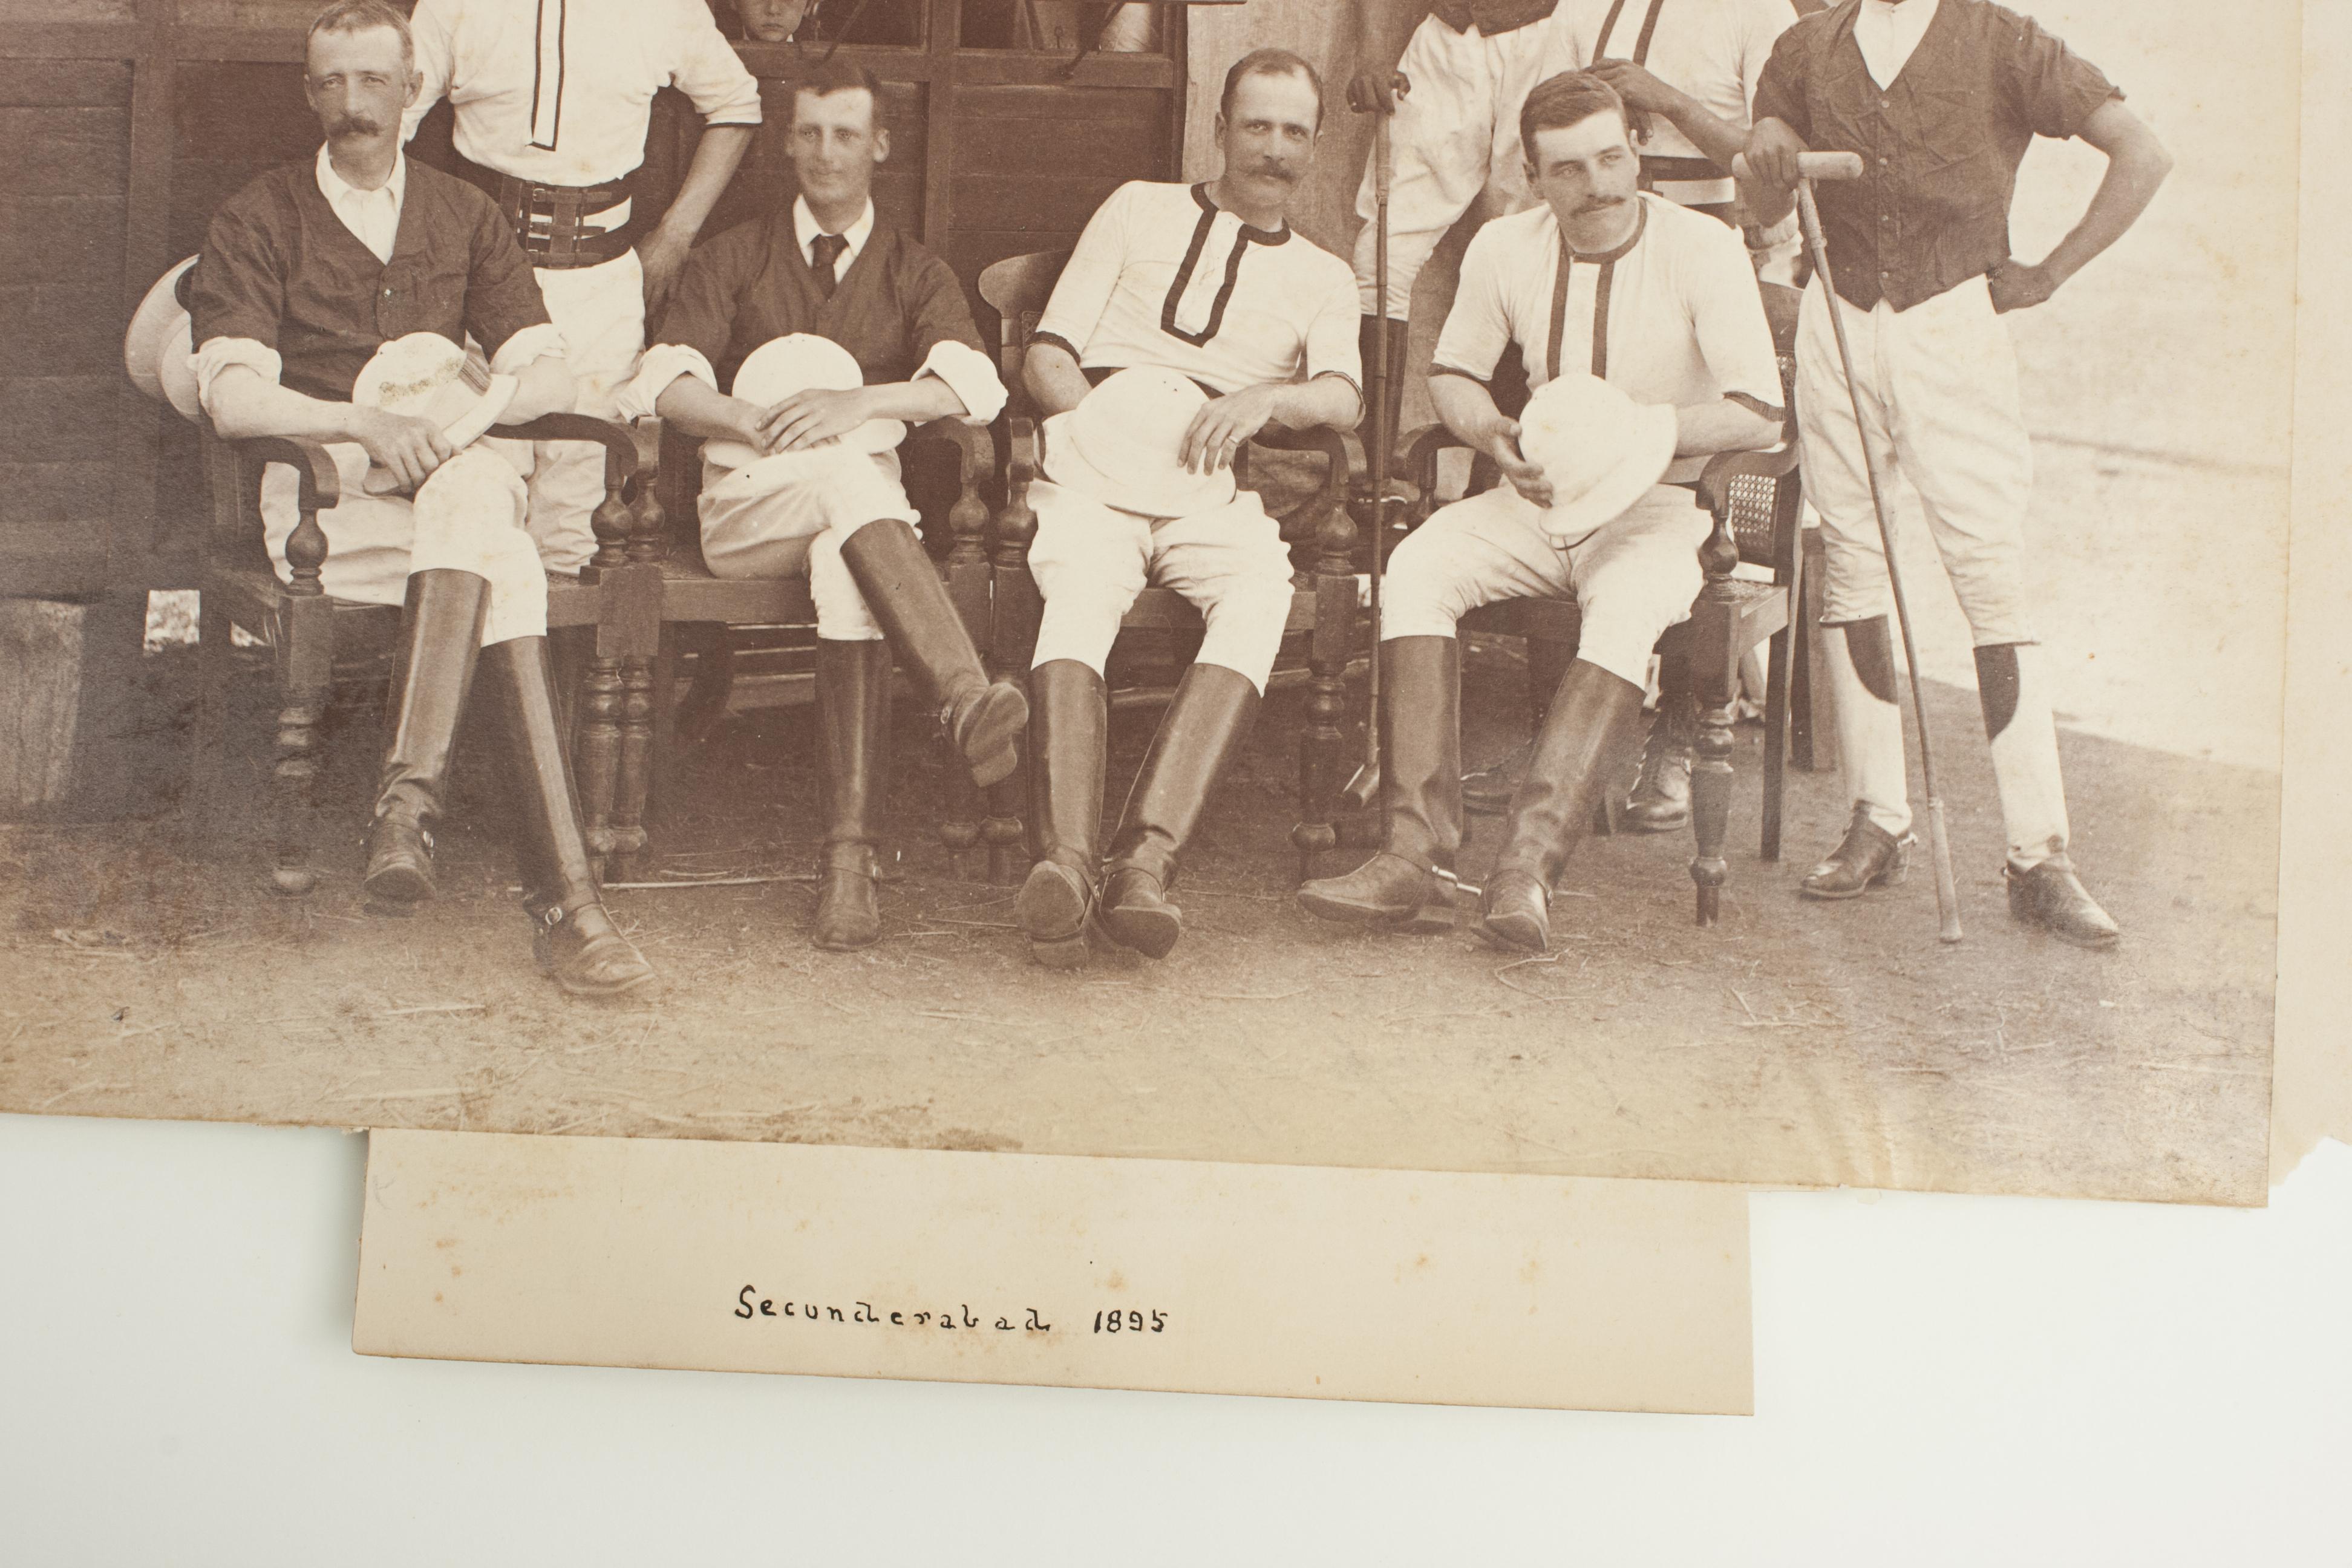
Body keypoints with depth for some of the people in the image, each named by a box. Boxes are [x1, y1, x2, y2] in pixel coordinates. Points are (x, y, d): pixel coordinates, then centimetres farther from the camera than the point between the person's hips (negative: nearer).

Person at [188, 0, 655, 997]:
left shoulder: (463, 216, 19)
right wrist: (367, 424, -23)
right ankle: (564, 892, -44)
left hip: (459, 473, 3)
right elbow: (233, 400, -6)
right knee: (505, 570, -34)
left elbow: (549, 374, 8)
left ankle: (410, 793, -44)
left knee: (472, 486, -37)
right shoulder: (259, 220, 9)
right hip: (320, 492, -3)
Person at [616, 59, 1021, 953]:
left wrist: (860, 401, -19)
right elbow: (667, 380, 2)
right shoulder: (734, 260, 20)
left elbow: (973, 383, -3)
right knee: (847, 477, -37)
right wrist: (756, 424, -17)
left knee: (847, 567, -37)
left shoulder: (915, 275, 19)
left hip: (863, 494, 1)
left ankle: (851, 854, -48)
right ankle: (969, 698, -58)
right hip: (744, 503, -1)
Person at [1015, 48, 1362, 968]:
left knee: (1261, 589, -35)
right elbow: (1046, 355, 18)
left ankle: (1148, 855, -48)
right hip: (1093, 466, 0)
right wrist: (1100, 422, -3)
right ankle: (1065, 860, -52)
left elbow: (1344, 396, 7)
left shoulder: (1324, 278, 28)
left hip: (1213, 489, 1)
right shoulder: (1140, 210, 27)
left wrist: (1268, 398, -15)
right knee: (1080, 591, -35)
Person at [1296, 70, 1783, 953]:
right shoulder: (1504, 250, 3)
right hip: (1538, 500, 4)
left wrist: (1641, 429, -25)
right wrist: (1496, 437, -5)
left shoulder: (1704, 250, -8)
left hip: (1660, 507, -3)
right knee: (1418, 566, -25)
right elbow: (1452, 372, 17)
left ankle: (1530, 858, -43)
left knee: (1630, 603, -37)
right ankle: (1418, 850, -31)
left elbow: (1760, 415, -11)